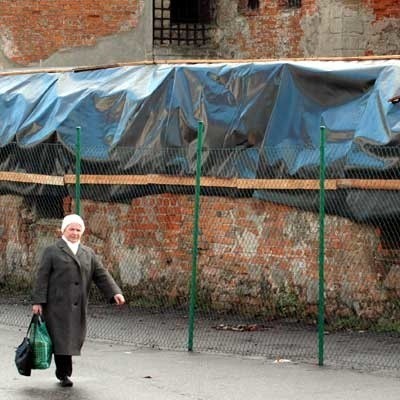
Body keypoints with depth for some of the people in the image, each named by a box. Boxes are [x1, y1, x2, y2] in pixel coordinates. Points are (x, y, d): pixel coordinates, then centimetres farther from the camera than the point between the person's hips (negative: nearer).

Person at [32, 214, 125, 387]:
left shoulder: (88, 254, 16)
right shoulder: (52, 251, 3)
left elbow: (101, 275, 10)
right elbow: (42, 278, -2)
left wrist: (115, 293, -5)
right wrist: (37, 301, -10)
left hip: (78, 307, 4)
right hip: (57, 305, -4)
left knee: (75, 339, 4)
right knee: (61, 338, -7)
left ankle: (63, 371, 20)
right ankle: (64, 375, -3)